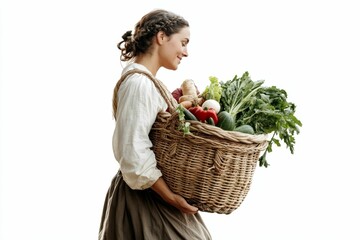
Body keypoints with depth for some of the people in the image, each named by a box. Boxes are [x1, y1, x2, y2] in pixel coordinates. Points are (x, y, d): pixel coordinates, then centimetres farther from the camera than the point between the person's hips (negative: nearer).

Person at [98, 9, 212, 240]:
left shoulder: (145, 80, 10)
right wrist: (171, 196, -21)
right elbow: (135, 156, -25)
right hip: (146, 196, -10)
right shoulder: (139, 83, -20)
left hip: (155, 189, 10)